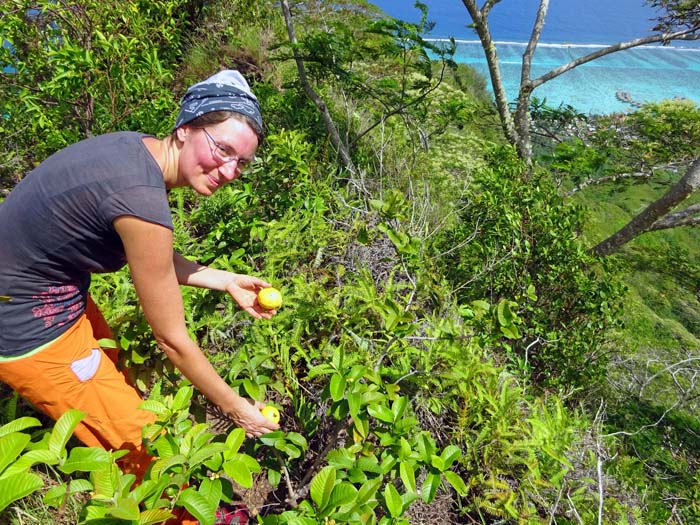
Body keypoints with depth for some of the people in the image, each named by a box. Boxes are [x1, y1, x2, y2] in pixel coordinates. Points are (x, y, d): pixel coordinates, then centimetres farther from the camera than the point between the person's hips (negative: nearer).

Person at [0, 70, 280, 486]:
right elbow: (172, 339, -21)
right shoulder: (142, 201, -32)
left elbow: (153, 260, 6)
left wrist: (227, 281, 3)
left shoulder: (138, 148, -6)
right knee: (142, 448, 3)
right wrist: (234, 407, -9)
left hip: (54, 288, 9)